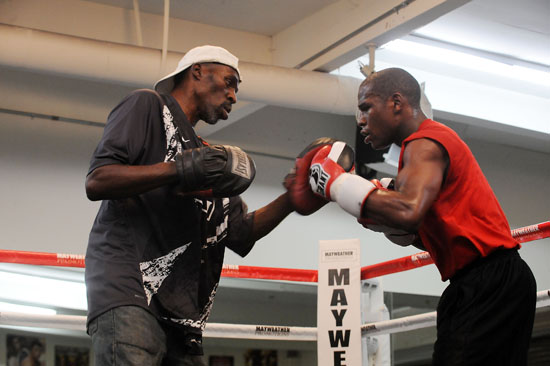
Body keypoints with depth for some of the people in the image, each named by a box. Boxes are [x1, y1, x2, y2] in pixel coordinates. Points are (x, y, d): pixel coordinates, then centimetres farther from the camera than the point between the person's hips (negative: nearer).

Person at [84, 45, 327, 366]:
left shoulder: (204, 153, 31)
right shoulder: (148, 106, 9)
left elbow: (241, 233, 27)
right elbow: (97, 182, -6)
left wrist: (291, 200, 12)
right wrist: (180, 169, -14)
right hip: (130, 292, -8)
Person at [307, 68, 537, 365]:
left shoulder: (425, 144, -9)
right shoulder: (437, 140, 23)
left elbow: (409, 212, -29)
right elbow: (425, 236, 24)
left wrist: (336, 182, -17)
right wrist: (379, 212, 10)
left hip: (490, 285, -11)